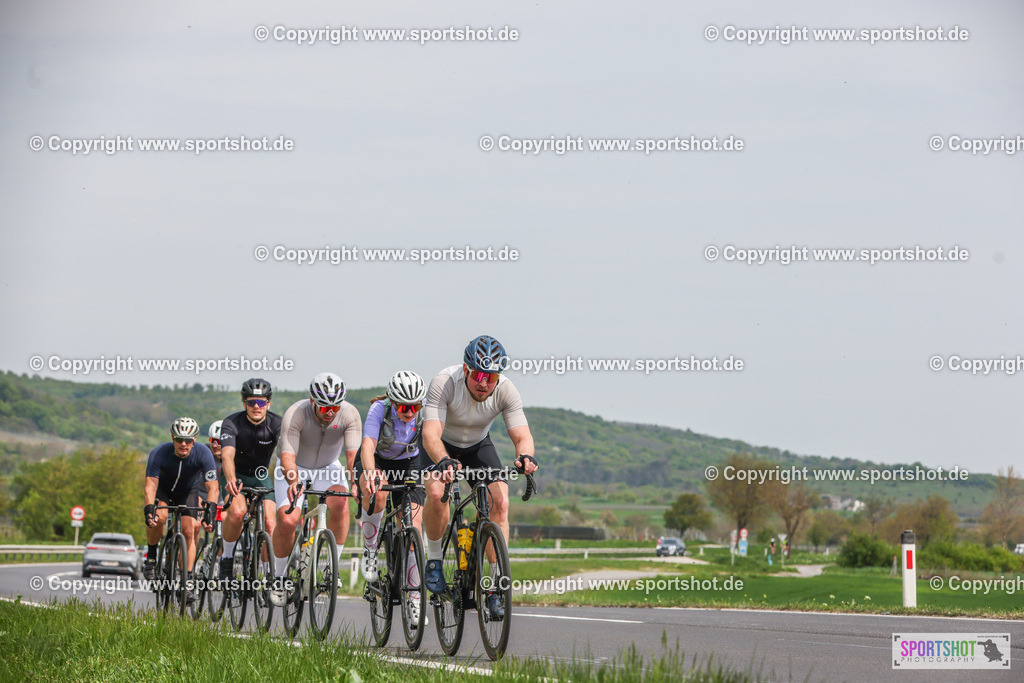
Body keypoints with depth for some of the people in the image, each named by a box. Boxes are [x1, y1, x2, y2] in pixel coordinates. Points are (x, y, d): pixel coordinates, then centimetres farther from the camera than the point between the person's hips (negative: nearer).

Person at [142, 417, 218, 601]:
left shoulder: (203, 453, -30)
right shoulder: (159, 453, -31)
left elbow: (212, 487, -33)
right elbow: (150, 484, -38)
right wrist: (149, 508, -55)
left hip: (188, 491, 1)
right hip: (163, 488, -1)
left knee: (189, 530, -17)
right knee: (159, 517, -30)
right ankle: (151, 557, -6)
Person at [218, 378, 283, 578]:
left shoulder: (276, 423, -18)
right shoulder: (232, 423, -22)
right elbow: (227, 455, -37)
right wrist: (231, 480, -58)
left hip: (261, 477, 2)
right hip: (236, 476, -2)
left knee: (269, 521, -18)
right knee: (237, 511, -30)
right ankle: (227, 558, -8)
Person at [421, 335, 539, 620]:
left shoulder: (505, 390, -26)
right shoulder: (444, 383, -34)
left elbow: (522, 435, -30)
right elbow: (431, 434, -42)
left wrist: (525, 456, -54)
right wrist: (444, 461, -63)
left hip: (478, 445, 2)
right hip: (441, 445, -2)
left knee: (500, 501, -18)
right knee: (436, 492, -31)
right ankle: (434, 560, -6)